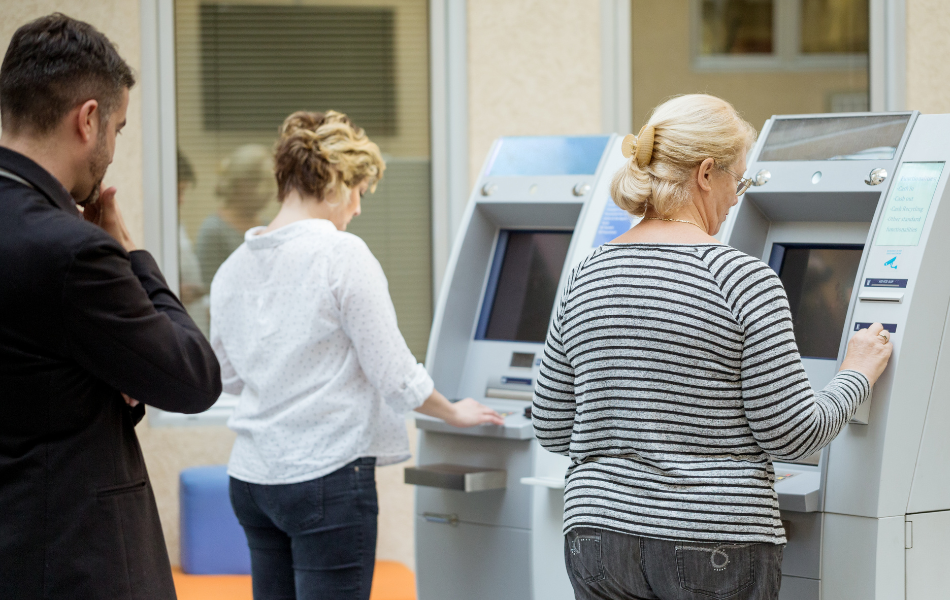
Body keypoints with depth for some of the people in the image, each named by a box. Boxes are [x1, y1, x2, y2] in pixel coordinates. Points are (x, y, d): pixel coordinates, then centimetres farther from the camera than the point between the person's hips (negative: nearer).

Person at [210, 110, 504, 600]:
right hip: (327, 475, -7)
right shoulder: (342, 256, -14)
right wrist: (455, 413, 7)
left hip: (252, 476, 7)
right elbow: (397, 379, -11)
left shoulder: (232, 269, 7)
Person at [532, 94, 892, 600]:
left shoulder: (586, 277, 6)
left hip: (600, 540, 5)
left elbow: (551, 430, 11)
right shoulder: (743, 279, -10)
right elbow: (793, 435, -8)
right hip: (715, 551, -5)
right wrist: (858, 374, 8)